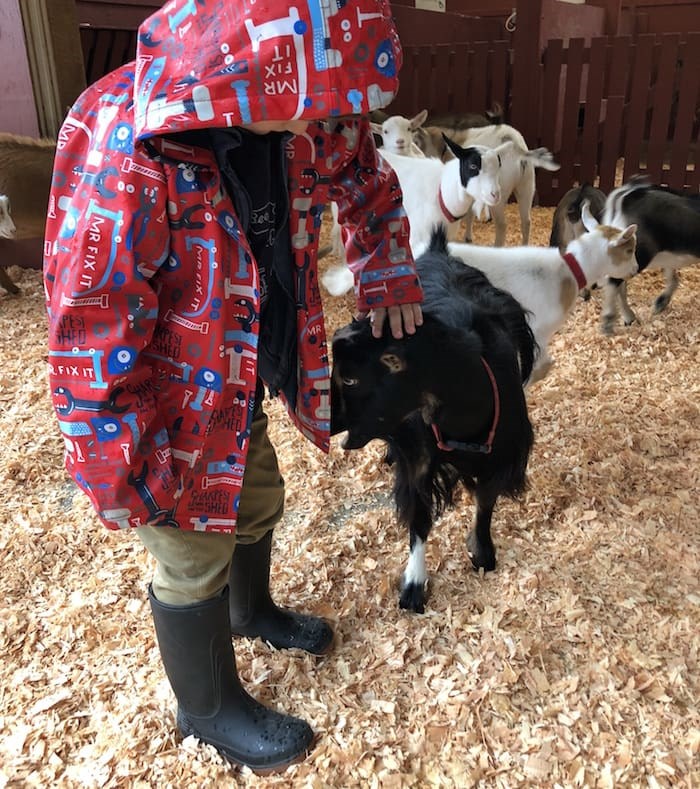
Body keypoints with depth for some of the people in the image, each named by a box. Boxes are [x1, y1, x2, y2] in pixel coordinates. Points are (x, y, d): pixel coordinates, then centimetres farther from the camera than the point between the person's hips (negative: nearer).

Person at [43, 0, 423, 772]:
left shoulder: (287, 114, -8)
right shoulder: (125, 147, -32)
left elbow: (366, 179, 13)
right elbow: (91, 326, -29)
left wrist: (386, 278, 14)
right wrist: (123, 477, -23)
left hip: (242, 385, 8)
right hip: (168, 411, -7)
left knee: (258, 502, 26)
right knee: (195, 562, 11)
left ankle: (253, 610, 59)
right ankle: (208, 708, 40)